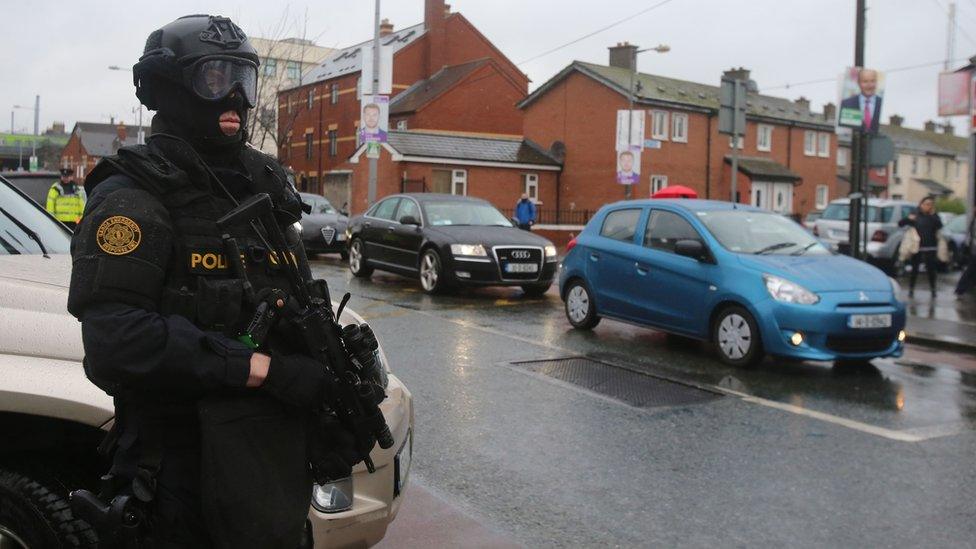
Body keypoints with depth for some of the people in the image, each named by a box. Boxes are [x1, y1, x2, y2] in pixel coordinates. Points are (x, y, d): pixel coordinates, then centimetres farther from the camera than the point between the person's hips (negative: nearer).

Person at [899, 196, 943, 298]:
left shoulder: (934, 216, 5)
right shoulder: (915, 216, 5)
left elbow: (939, 225, -13)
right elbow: (900, 224, 3)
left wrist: (933, 215, -16)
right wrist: (908, 219, -15)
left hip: (930, 248, 1)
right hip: (917, 247, 0)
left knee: (931, 269, 4)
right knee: (914, 269, 1)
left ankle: (933, 290, 16)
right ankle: (911, 290, 10)